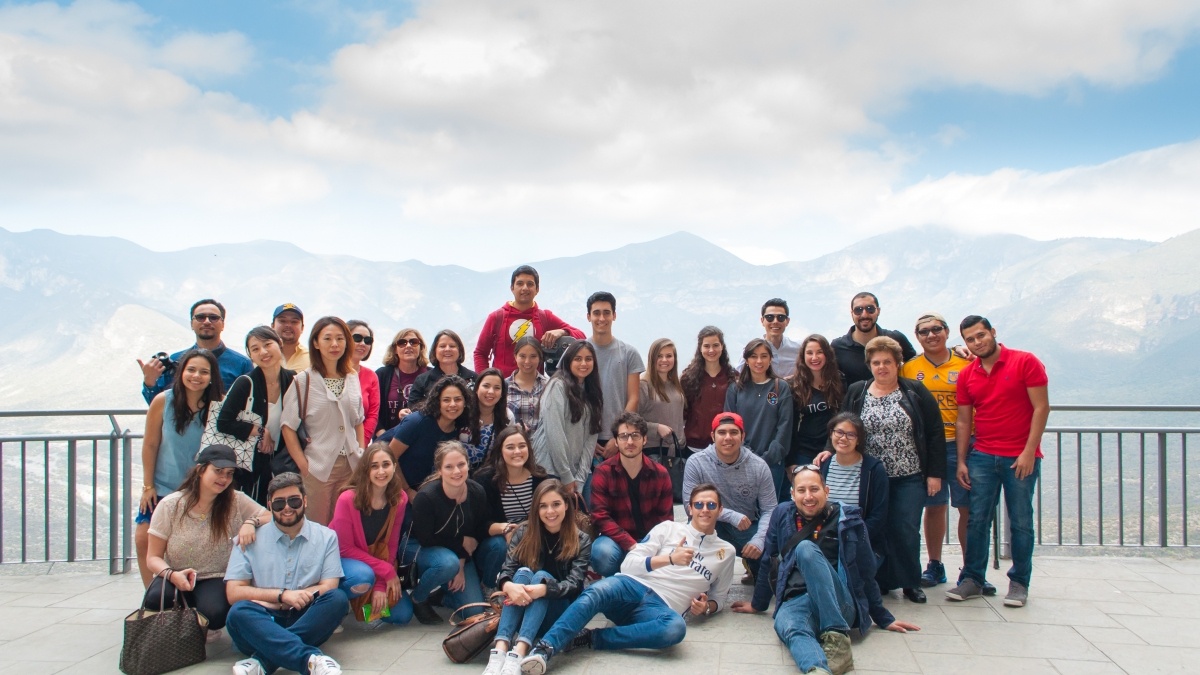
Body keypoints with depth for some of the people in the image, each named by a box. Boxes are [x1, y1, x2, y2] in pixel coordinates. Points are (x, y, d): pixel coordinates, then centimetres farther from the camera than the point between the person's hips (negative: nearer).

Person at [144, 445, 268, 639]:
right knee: (156, 599, -33)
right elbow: (153, 557, -4)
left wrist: (251, 522, -26)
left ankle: (204, 629, 7)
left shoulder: (236, 502, -6)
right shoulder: (170, 505, -7)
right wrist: (172, 575, -26)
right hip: (175, 578, 1)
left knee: (214, 612, -32)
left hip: (216, 580, 0)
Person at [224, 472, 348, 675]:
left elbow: (329, 588, -3)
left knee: (338, 599, -28)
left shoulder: (326, 537, 7)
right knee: (239, 612, -32)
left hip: (307, 621, 1)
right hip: (263, 622, -1)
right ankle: (311, 658, -45)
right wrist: (282, 595, -14)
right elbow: (234, 593, -1)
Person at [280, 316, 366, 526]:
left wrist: (362, 456, 6)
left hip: (351, 466, 4)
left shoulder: (352, 378, 7)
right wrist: (303, 466, -10)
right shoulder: (304, 381, -6)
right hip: (318, 467, -4)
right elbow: (288, 427, -6)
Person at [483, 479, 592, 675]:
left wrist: (542, 589, -36)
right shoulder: (524, 533, 2)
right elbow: (506, 570, -10)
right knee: (523, 572, -26)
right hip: (522, 610, 2)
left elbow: (574, 583, -16)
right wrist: (508, 586, -35)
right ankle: (500, 650, -46)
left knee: (542, 575, -27)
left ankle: (519, 652, -48)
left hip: (560, 613, -1)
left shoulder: (581, 541, -3)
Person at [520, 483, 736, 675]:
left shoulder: (726, 552, 20)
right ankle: (545, 648, -48)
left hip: (660, 607, 0)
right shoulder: (668, 528, 15)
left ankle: (588, 637, -31)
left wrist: (706, 607, 6)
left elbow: (718, 598, 30)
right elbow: (629, 564, 5)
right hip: (633, 586, 0)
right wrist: (670, 558, -8)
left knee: (676, 627, -38)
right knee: (596, 592, -36)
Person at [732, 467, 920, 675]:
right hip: (796, 602, 2)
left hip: (839, 603, -1)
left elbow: (866, 574, 11)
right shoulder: (783, 514, 11)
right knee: (788, 628, -36)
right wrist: (757, 604, 24)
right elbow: (769, 562, 19)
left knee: (806, 548, -29)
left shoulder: (848, 519, 5)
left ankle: (837, 638, -34)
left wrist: (884, 619, 14)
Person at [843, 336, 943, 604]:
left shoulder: (915, 392, 0)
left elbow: (934, 433, -1)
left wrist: (935, 473, -4)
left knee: (907, 531, -1)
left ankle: (910, 582, 15)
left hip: (910, 477, -1)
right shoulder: (856, 393, 5)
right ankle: (880, 581, 15)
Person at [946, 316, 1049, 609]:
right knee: (977, 520, 3)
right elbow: (963, 420, 10)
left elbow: (1041, 407, -8)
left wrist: (1028, 452, -13)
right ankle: (972, 579, 12)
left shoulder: (1026, 362, -5)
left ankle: (1019, 583, 15)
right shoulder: (966, 375, 8)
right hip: (982, 457, 4)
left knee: (1021, 522, 4)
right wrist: (961, 461, 5)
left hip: (1021, 458, -3)